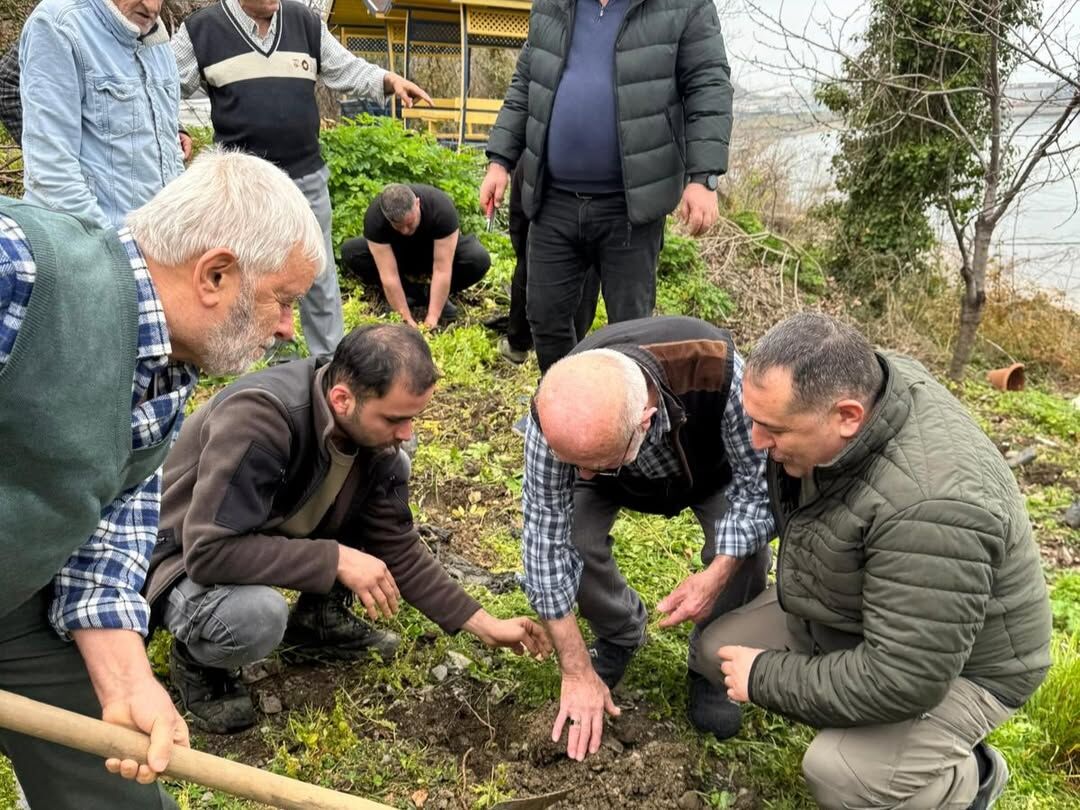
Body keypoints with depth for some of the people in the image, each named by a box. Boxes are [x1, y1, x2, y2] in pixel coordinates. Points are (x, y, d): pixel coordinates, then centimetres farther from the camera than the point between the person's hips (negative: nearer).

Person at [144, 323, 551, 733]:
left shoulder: (374, 435, -13)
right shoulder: (258, 418, -36)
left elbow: (397, 548, -4)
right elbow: (209, 550, -37)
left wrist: (483, 624, -6)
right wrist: (336, 560, -34)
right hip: (188, 559, -6)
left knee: (391, 474, -4)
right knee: (255, 615, -39)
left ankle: (318, 618, 9)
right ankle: (196, 660, -2)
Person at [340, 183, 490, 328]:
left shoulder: (442, 209, -36)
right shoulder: (374, 217, -34)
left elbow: (442, 270, -36)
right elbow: (389, 275, -33)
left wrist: (432, 318, -37)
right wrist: (406, 318, -34)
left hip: (437, 251, -1)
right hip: (399, 253, 1)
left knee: (479, 259, -32)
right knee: (350, 253, -26)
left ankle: (432, 294, -7)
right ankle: (412, 293, -12)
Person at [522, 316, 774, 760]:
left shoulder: (719, 373, -45)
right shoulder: (555, 413, -39)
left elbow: (763, 480, -28)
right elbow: (546, 540, -30)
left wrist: (717, 575, -36)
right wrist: (577, 673, -26)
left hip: (714, 466, -1)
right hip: (622, 479, 1)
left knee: (747, 550, -27)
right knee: (569, 534, -24)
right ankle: (620, 633, 8)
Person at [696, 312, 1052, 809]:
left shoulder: (928, 509, -41)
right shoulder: (855, 382, -17)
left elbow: (901, 680, -37)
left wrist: (766, 678, -25)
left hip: (956, 668, -7)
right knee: (716, 655, 3)